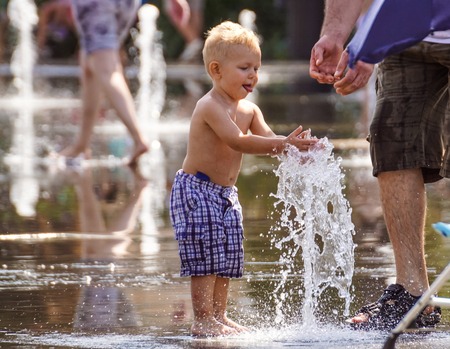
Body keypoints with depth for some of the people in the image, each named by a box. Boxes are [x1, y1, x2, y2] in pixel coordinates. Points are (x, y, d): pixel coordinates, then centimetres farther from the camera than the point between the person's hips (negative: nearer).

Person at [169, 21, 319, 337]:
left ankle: (219, 316, 20)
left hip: (226, 193, 9)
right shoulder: (210, 107, -20)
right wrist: (284, 144, -37)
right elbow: (238, 141, -32)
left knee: (227, 257, 11)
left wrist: (294, 147, -26)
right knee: (206, 254, -9)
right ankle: (203, 320, -6)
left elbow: (267, 139, -4)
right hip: (197, 190, -9)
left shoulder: (249, 110, 9)